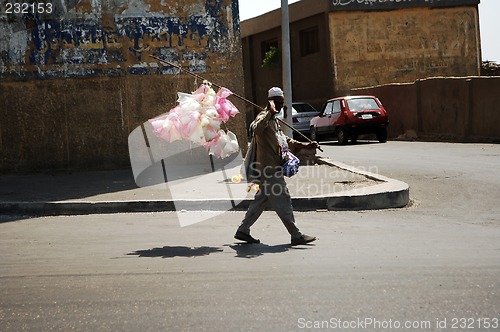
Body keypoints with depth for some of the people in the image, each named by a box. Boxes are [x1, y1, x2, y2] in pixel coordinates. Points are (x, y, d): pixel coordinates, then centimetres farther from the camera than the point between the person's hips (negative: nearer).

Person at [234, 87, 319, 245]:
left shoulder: (274, 119, 20)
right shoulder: (264, 117, -13)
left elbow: (285, 140, 28)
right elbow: (255, 129, -38)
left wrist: (305, 146, 20)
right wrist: (270, 112, -41)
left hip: (271, 168, 10)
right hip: (269, 168, -10)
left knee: (261, 200, 13)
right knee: (283, 201, -6)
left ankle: (243, 230, 19)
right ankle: (296, 235, -2)